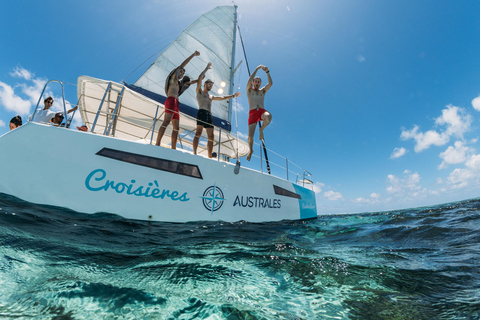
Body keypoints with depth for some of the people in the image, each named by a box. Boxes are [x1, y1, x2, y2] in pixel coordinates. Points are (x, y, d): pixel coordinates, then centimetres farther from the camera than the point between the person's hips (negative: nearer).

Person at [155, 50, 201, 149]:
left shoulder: (178, 83, 33)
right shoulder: (173, 78, 14)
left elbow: (189, 82, 48)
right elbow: (182, 65, 11)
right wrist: (193, 54, 15)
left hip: (176, 104, 9)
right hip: (171, 101, -9)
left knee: (176, 127, 0)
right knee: (166, 121, -24)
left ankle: (173, 148, -2)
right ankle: (157, 143, -34)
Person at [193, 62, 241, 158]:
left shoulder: (211, 96, 34)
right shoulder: (199, 91, 16)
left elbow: (222, 98, 36)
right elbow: (199, 78, 5)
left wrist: (233, 95, 34)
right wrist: (207, 68, 11)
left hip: (209, 115, 6)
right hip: (202, 112, -6)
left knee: (211, 136, -3)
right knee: (199, 132, -19)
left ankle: (210, 156, -3)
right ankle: (194, 153, -26)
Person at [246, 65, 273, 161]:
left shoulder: (263, 91, 23)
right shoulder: (249, 90, 18)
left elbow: (270, 83, 8)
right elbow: (250, 80, 1)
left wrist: (267, 72, 0)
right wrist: (257, 68, 3)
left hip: (262, 111, 1)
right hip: (252, 112, -1)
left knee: (268, 116, -38)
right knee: (250, 136, -11)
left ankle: (261, 129, -6)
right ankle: (250, 150, 18)